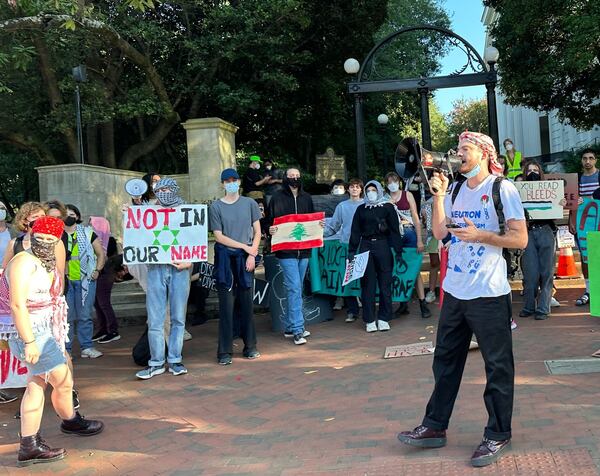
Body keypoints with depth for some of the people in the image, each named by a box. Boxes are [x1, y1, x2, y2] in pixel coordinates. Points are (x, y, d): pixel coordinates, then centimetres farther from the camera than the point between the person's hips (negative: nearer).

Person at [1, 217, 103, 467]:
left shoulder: (49, 264, 10)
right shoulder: (24, 262, -17)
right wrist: (29, 342, -25)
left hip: (46, 331, 9)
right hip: (31, 333, -9)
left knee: (36, 385, 9)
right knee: (64, 382, 6)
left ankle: (29, 447, 14)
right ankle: (71, 422, 32)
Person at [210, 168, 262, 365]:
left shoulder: (250, 203, 8)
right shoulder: (216, 206, 3)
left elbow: (257, 231, 8)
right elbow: (218, 236, -1)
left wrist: (252, 254, -5)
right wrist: (244, 246, -6)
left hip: (246, 258, 2)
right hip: (225, 258, -2)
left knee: (247, 303, 6)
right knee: (226, 305, -1)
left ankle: (250, 347, 15)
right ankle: (225, 351, 3)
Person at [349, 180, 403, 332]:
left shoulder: (388, 207, 6)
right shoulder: (361, 209, 13)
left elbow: (395, 229, 3)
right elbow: (355, 231, 13)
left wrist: (398, 250, -3)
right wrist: (352, 250, 6)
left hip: (383, 246, -2)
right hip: (365, 247, 2)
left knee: (385, 283, 0)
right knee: (368, 284, 0)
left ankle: (383, 318, 9)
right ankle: (369, 320, 5)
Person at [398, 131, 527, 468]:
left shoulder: (502, 189, -7)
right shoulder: (456, 190, 12)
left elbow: (520, 239, -11)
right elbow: (439, 233, 8)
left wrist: (480, 235, -21)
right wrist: (438, 196, -1)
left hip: (489, 293, -7)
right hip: (454, 291, 7)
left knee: (498, 366, 4)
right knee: (445, 360, 13)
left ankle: (498, 435, 16)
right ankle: (435, 427, 24)